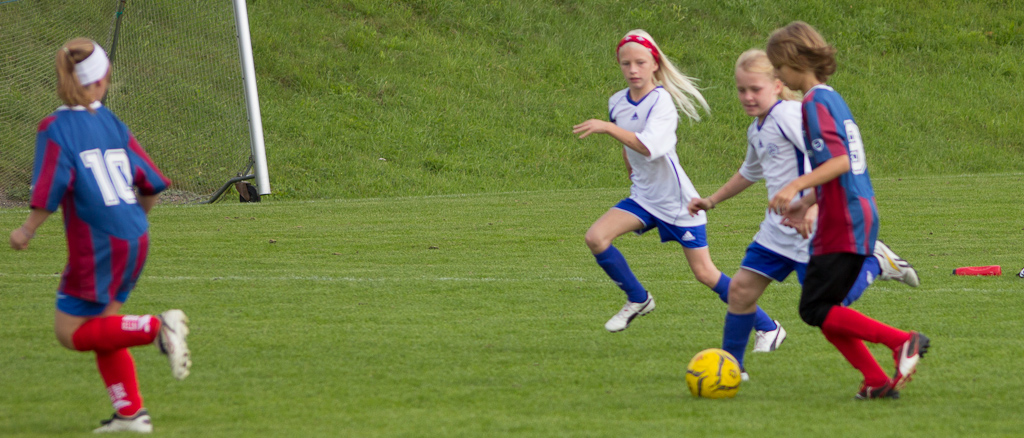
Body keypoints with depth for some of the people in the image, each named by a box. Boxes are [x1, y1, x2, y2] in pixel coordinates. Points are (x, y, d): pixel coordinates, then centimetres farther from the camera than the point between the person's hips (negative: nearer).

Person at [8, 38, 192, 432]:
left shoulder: (55, 129, -8)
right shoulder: (113, 124, 8)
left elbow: (49, 190, -17)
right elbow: (151, 183, 11)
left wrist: (28, 230, -3)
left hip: (97, 244, -7)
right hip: (135, 239, 7)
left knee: (70, 332, 2)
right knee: (99, 327, 18)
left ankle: (158, 327, -14)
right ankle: (131, 413, 13)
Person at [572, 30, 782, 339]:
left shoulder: (661, 102, -19)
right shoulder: (618, 103, 2)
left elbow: (648, 147, -36)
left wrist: (607, 128, -38)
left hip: (677, 202, -6)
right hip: (643, 196, 6)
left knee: (705, 274, -3)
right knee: (595, 237, -15)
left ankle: (767, 326, 12)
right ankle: (638, 299, 5)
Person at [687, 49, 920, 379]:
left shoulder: (789, 115, -16)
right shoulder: (756, 130, 14)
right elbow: (750, 172, 35)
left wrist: (814, 205, -34)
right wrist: (712, 201, 39)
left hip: (809, 228, -9)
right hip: (777, 228, 9)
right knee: (740, 289, 3)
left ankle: (875, 265, 11)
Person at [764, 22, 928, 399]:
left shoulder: (815, 102, -12)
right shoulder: (833, 99, 17)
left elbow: (839, 161, -24)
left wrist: (796, 186, -31)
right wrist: (806, 203, 20)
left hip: (843, 225, -10)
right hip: (858, 216, 10)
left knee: (815, 310, -7)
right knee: (825, 312, 11)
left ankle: (902, 341, -13)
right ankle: (877, 380, 4)